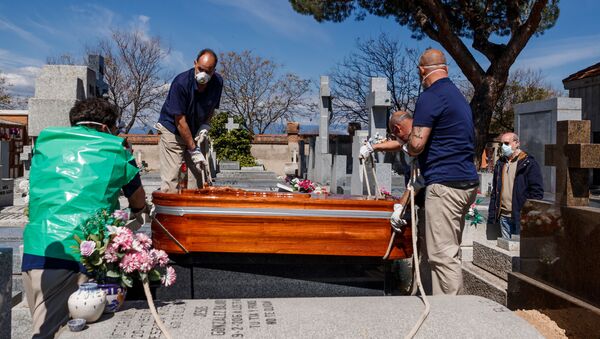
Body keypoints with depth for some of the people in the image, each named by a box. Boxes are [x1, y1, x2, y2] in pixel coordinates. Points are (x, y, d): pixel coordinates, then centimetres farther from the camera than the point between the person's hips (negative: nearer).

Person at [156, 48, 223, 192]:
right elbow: (180, 121, -22)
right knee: (170, 181, -11)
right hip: (172, 130, -5)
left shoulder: (217, 82, -9)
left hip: (195, 133, 5)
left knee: (197, 177, 0)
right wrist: (193, 150, -21)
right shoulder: (181, 82, -24)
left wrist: (205, 125, -8)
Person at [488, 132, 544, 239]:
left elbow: (537, 191, -7)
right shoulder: (500, 164, 15)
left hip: (521, 216, -5)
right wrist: (492, 214, 12)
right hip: (503, 216, 6)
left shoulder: (529, 163, -3)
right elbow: (494, 191, 18)